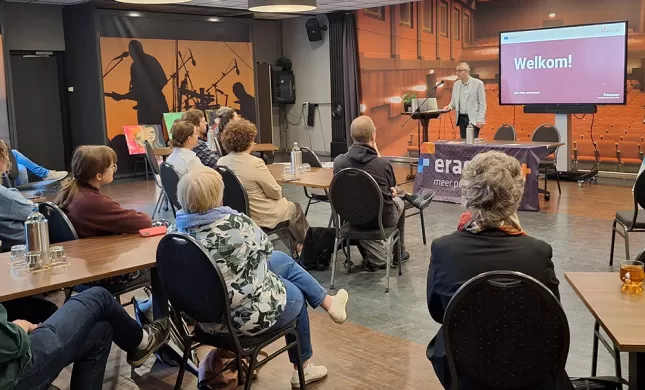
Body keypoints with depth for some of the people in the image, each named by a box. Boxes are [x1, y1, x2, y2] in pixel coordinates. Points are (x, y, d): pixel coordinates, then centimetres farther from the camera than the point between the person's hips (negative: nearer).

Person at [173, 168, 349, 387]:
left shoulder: (178, 231, -8)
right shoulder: (235, 223, -27)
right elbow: (266, 248, -6)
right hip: (248, 314, -7)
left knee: (283, 260, 20)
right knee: (297, 297, 27)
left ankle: (328, 303, 38)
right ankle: (302, 370, 44)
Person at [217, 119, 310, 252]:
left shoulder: (221, 162, -6)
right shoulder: (255, 163, -27)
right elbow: (276, 193, -18)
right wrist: (278, 193, 6)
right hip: (261, 217, -7)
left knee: (285, 203, 32)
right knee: (295, 208, 24)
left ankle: (295, 244, 42)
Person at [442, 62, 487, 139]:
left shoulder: (478, 83, -6)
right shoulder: (456, 84, 10)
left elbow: (482, 104, -6)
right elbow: (454, 101, 16)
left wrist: (480, 120, -12)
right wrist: (450, 107, -7)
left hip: (473, 119, -5)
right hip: (461, 118, 5)